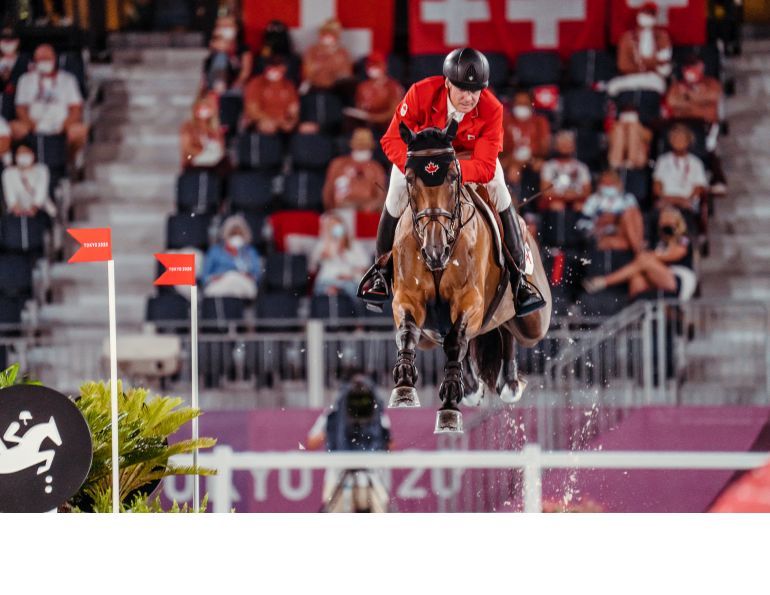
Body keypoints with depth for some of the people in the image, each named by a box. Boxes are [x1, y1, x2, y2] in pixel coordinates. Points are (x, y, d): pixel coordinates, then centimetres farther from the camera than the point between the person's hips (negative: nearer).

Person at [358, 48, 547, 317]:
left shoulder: (491, 110, -35)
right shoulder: (421, 93, -36)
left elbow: (485, 166, -38)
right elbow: (392, 139, -30)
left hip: (470, 155, 0)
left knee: (499, 190, -20)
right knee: (397, 194, -18)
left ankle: (517, 275, -9)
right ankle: (382, 269, 7)